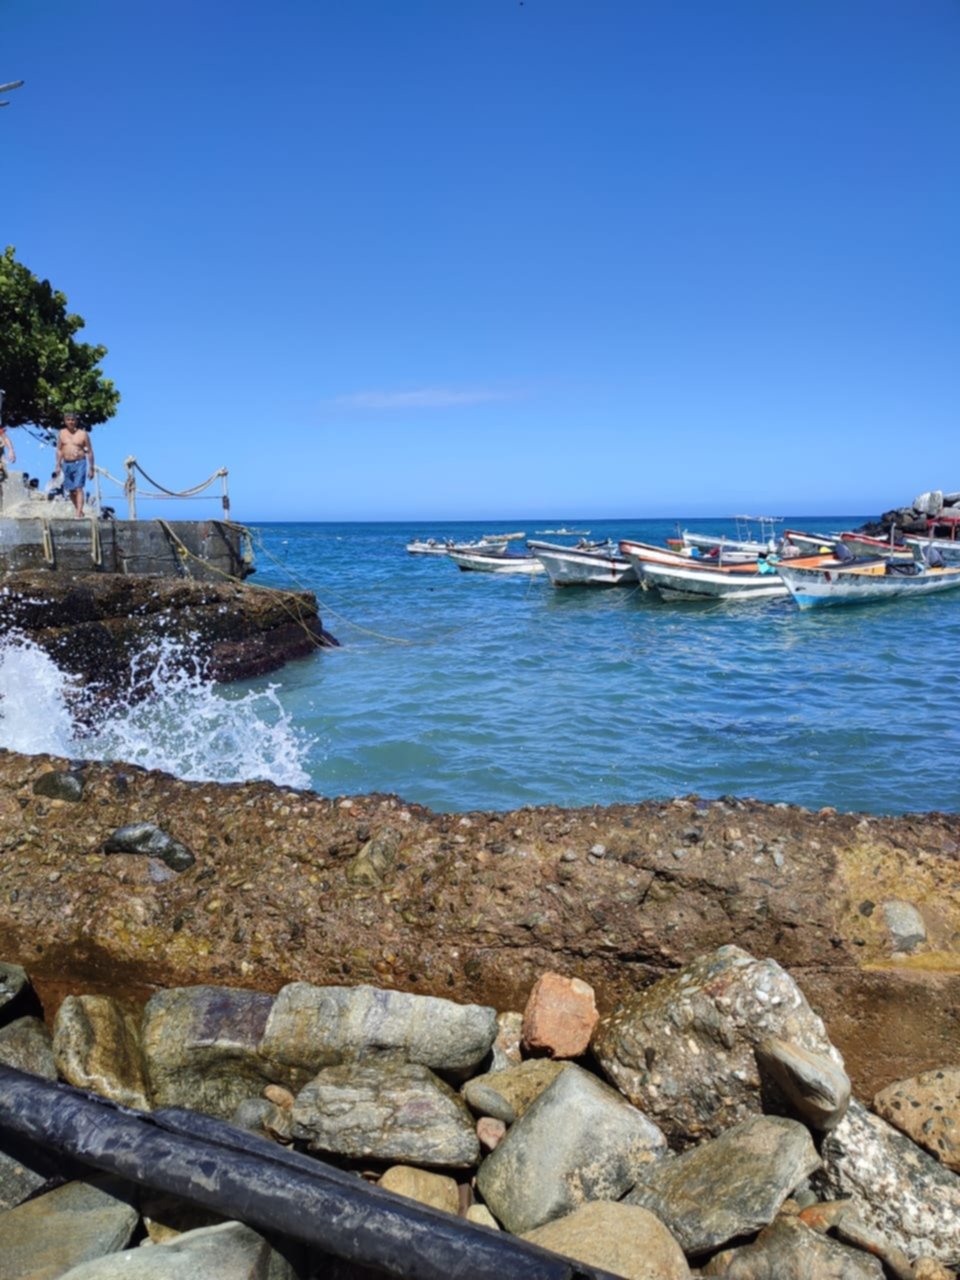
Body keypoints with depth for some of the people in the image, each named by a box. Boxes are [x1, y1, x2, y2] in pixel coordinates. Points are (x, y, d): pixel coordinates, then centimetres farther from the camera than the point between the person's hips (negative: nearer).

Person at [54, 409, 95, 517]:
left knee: (78, 488, -15)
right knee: (71, 490, 8)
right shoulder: (62, 433, 8)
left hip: (79, 463, -4)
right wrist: (58, 465, 8)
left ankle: (79, 512, -20)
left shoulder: (82, 434, -1)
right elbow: (59, 450, 13)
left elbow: (90, 451, 1)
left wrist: (91, 467, -1)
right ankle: (78, 510, 22)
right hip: (67, 464, 4)